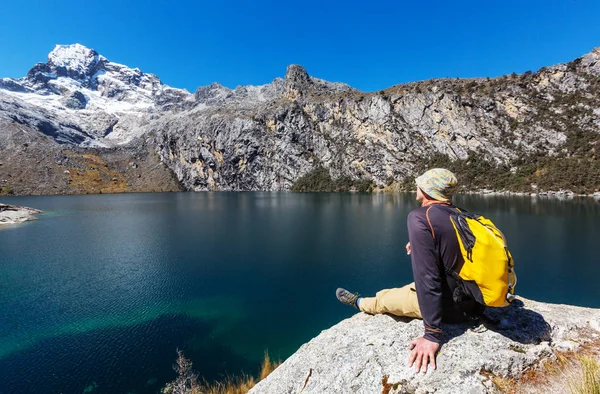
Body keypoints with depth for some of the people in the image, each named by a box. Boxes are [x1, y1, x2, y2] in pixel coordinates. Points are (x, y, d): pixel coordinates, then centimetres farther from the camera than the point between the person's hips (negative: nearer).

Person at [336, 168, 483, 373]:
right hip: (473, 299, 7)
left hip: (449, 305, -7)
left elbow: (427, 277, -29)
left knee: (384, 298, 15)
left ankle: (359, 303, 44)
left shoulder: (420, 217, -23)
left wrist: (432, 335, -25)